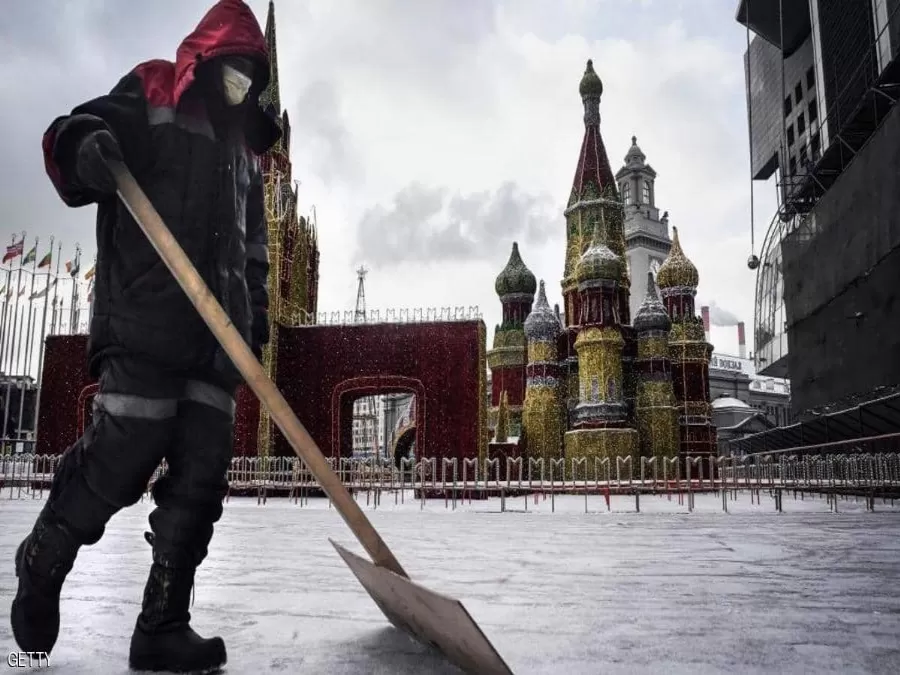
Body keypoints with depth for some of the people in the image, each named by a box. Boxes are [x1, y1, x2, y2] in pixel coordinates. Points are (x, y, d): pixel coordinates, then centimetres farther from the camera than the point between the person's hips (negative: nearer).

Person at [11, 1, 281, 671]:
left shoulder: (245, 150, 29)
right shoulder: (151, 93, 12)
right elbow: (74, 132, -1)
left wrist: (256, 307, 16)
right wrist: (85, 146, -25)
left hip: (218, 330, 6)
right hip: (145, 319, -6)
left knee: (201, 475, -2)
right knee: (123, 453, -10)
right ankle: (41, 565, 18)